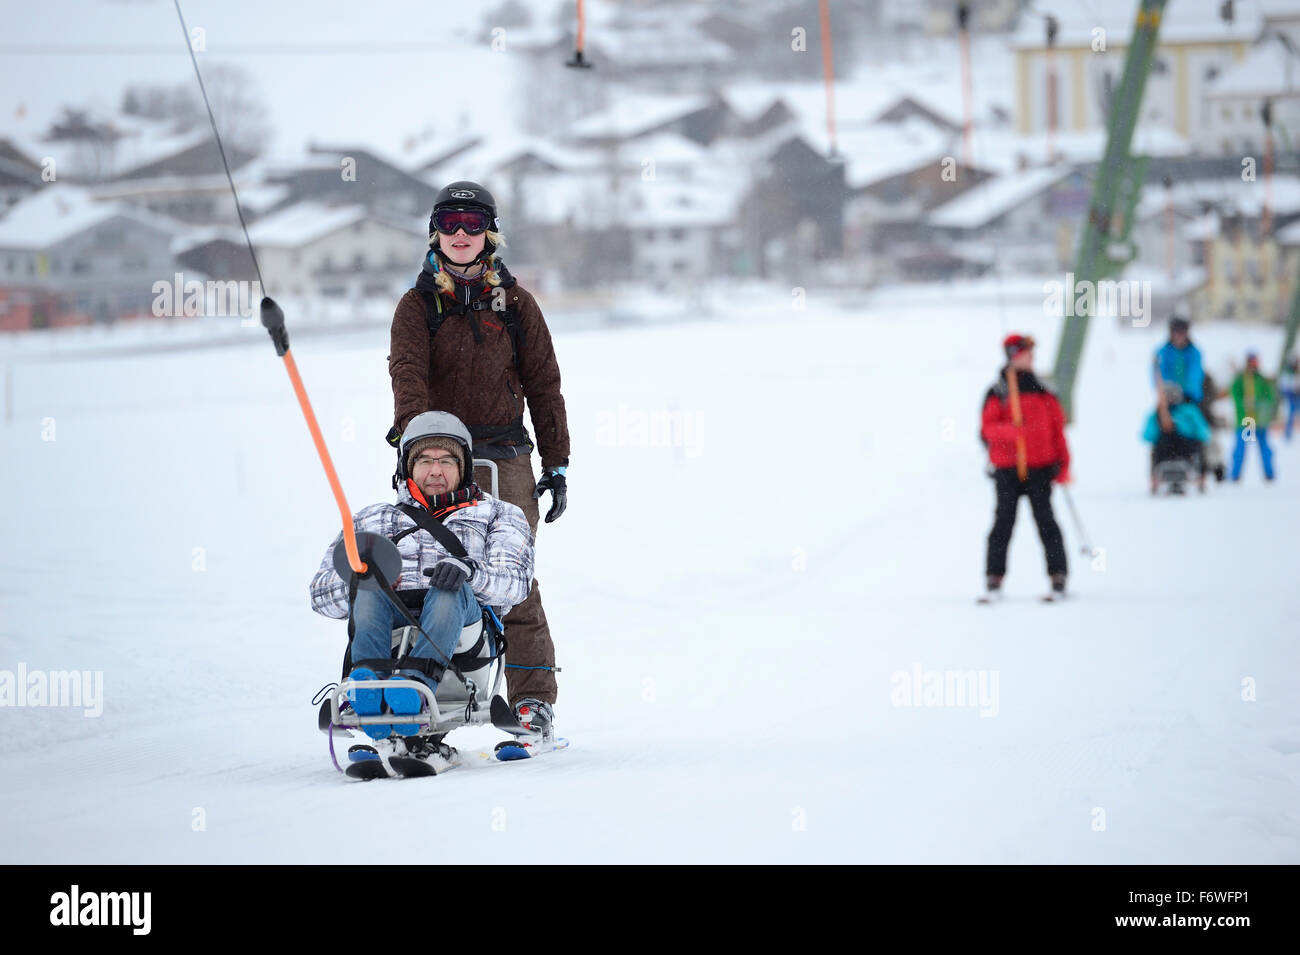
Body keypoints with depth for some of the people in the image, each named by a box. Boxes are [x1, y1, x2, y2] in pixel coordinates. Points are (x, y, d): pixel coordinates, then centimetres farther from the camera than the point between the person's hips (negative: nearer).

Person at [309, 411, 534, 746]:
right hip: (390, 621, 2)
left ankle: (417, 683, -58)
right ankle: (367, 678, -54)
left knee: (451, 590, -34)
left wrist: (469, 569, -17)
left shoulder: (495, 514, 25)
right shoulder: (372, 520, 30)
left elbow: (515, 583, 5)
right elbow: (321, 593, 20)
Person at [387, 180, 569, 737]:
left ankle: (532, 694, -11)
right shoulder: (417, 305, 8)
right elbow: (408, 373, -8)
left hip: (504, 456, 0)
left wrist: (557, 464, 8)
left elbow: (543, 385, 13)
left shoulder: (515, 303, 11)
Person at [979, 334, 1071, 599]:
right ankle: (994, 578, 1)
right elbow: (988, 428, -3)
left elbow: (1057, 426, 15)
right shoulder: (997, 393, 4)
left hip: (1040, 467, 2)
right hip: (1007, 470, -2)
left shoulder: (1042, 391, 12)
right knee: (1004, 520, -3)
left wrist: (1062, 464, 8)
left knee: (1046, 521, -4)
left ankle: (1058, 576, -3)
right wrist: (1010, 430, -24)